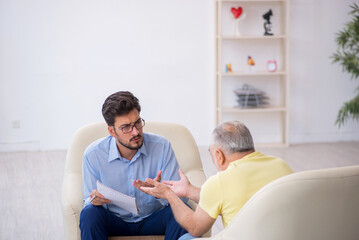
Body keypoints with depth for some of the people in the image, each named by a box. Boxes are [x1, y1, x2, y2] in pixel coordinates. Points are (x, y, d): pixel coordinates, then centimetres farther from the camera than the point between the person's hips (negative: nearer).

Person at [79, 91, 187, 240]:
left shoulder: (162, 147, -11)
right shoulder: (93, 155, -11)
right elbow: (89, 201, -3)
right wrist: (95, 199, -29)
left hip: (153, 220, 1)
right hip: (115, 221, -1)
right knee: (90, 213, -32)